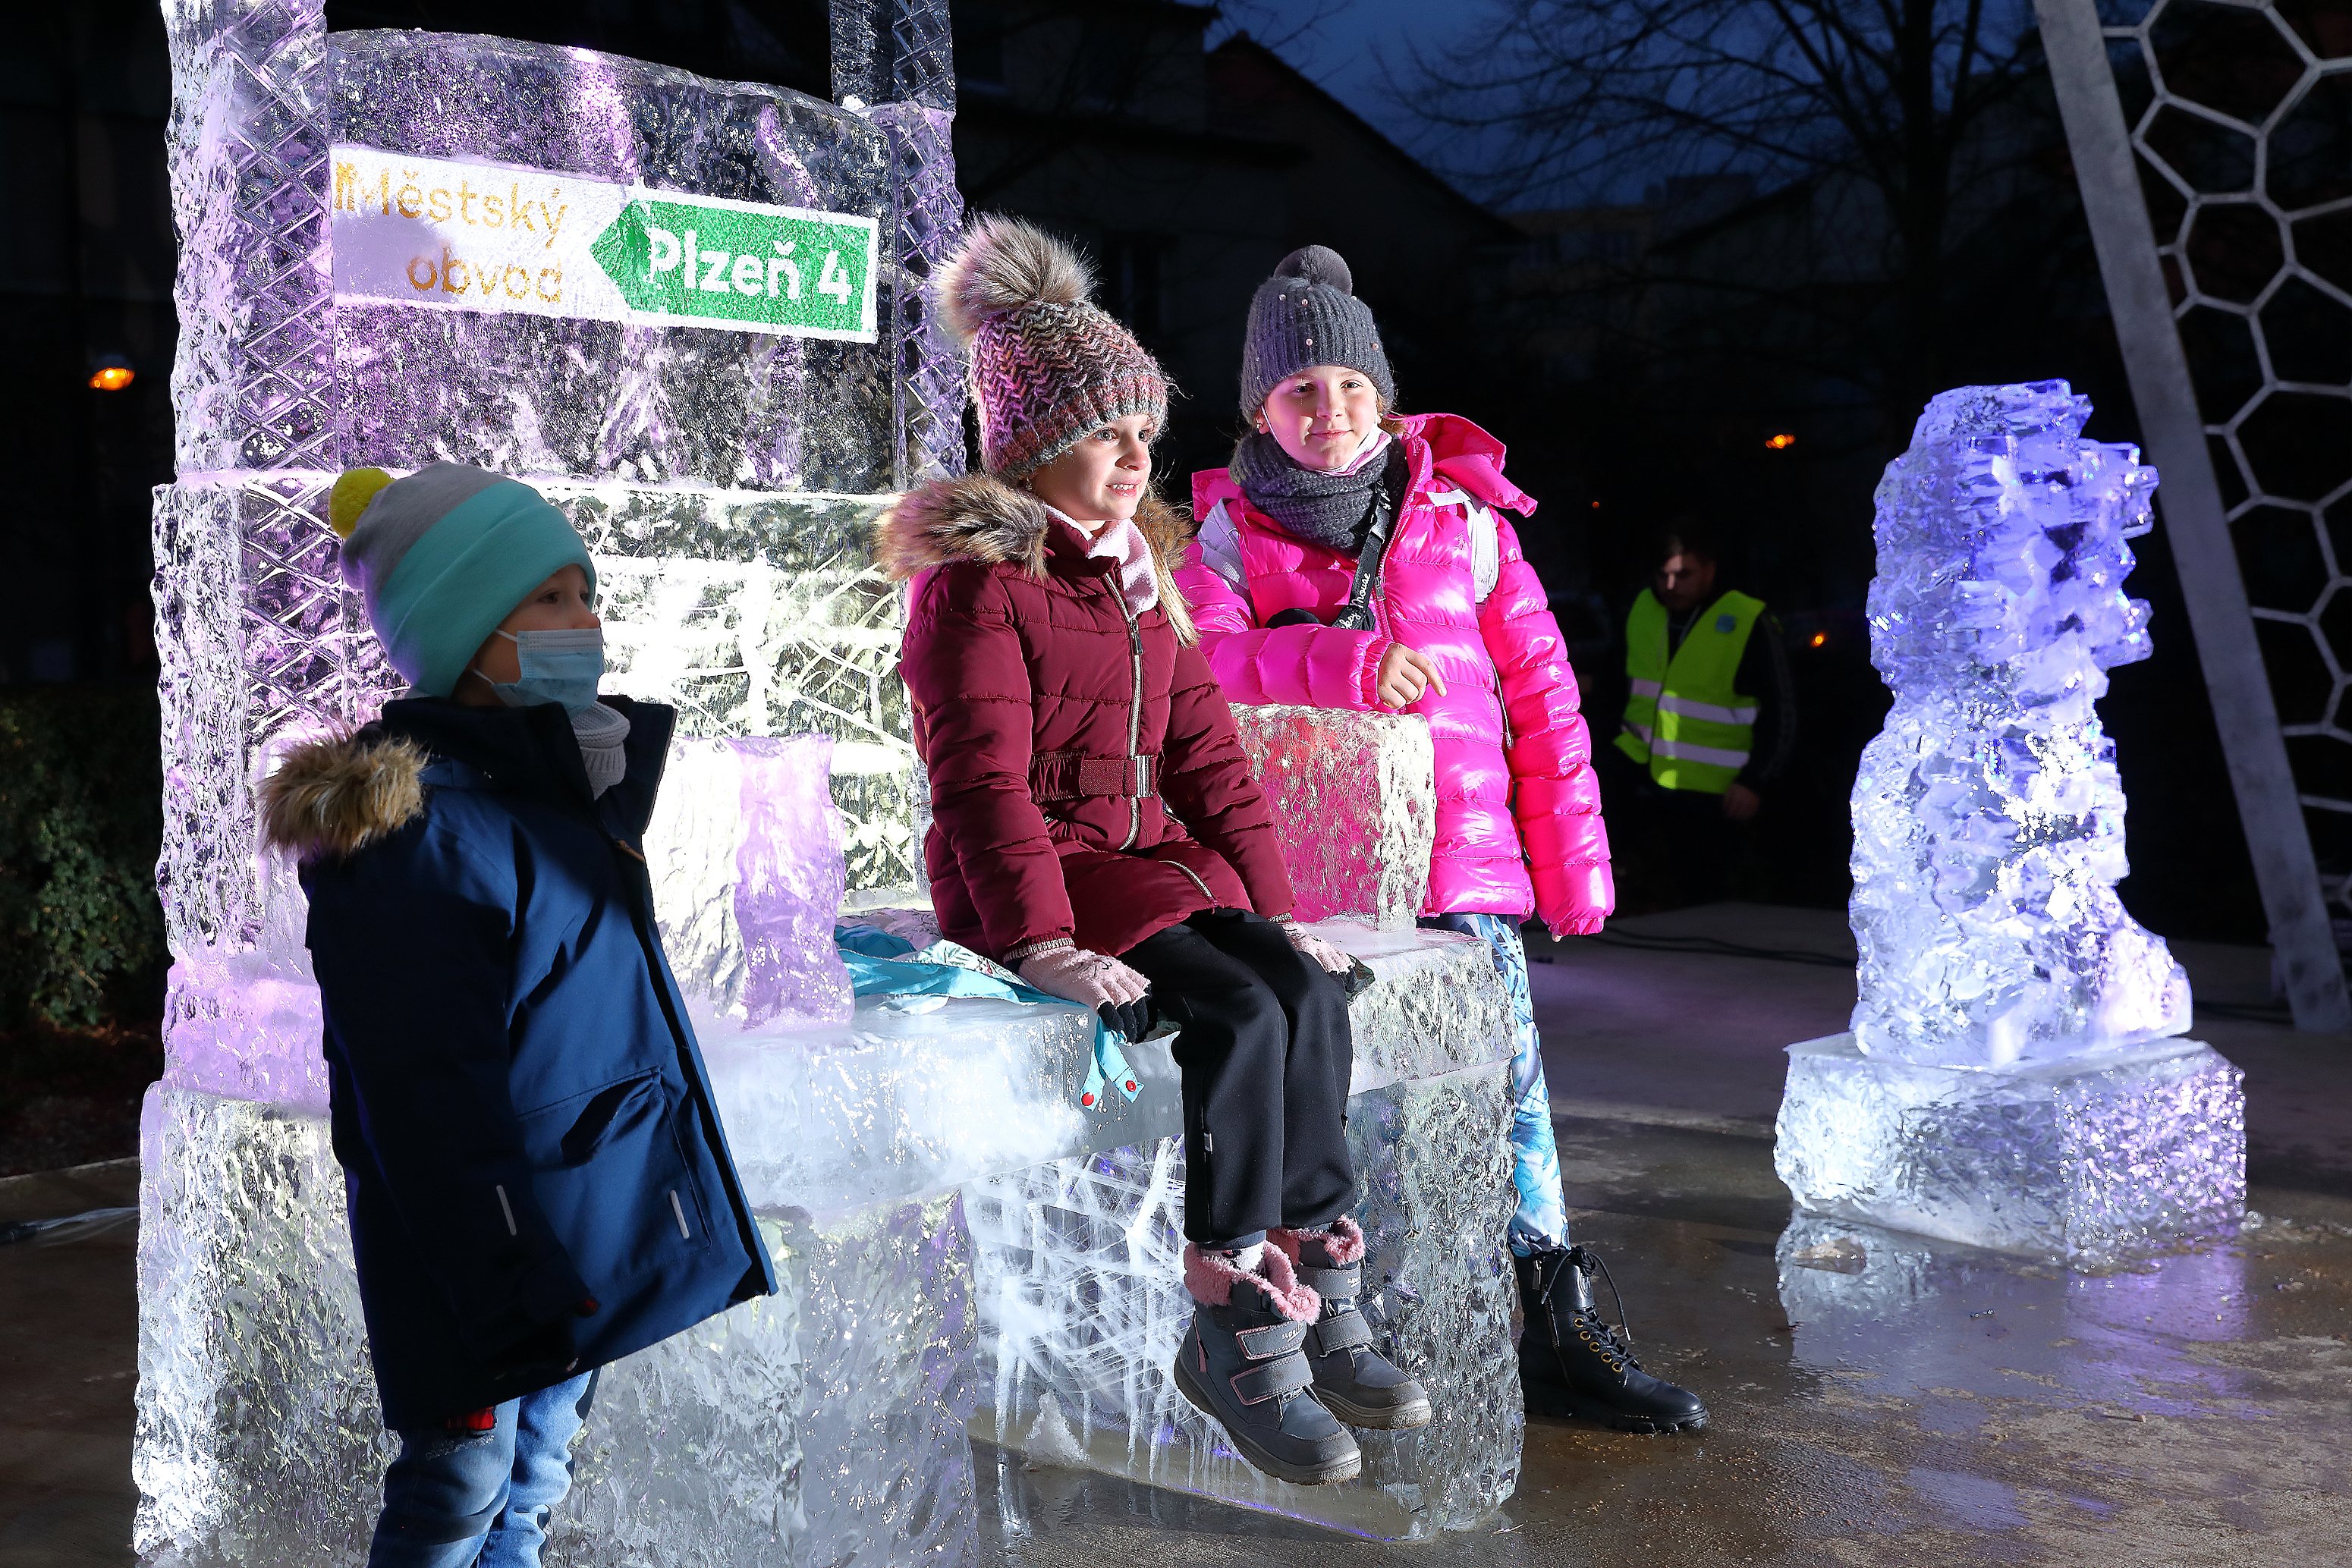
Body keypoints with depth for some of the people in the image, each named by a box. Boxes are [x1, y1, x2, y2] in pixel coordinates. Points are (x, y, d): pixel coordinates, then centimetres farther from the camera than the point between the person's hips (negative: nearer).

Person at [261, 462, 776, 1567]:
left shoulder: (567, 785, 10)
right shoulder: (418, 832, -20)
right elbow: (431, 1104, -22)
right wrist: (518, 1312, -21)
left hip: (594, 1224, 9)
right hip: (486, 1262, -9)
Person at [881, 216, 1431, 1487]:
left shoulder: (1143, 571, 16)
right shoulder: (973, 580, -9)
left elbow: (1204, 750, 15)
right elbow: (981, 777, -17)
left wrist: (1269, 898, 7)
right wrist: (1041, 937, -25)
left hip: (1159, 861, 8)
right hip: (1036, 884, -7)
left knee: (1307, 995, -17)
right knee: (1239, 1014, -27)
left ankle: (1320, 1304, -7)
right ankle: (1238, 1335, -15)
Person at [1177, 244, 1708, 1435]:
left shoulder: (1461, 518, 10)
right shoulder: (1226, 534, 7)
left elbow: (1539, 686, 11)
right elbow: (1195, 663, -11)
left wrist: (1571, 852, 7)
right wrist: (1347, 663, -24)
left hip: (1460, 846, 1)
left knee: (1504, 1067, -4)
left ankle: (1559, 1322, 7)